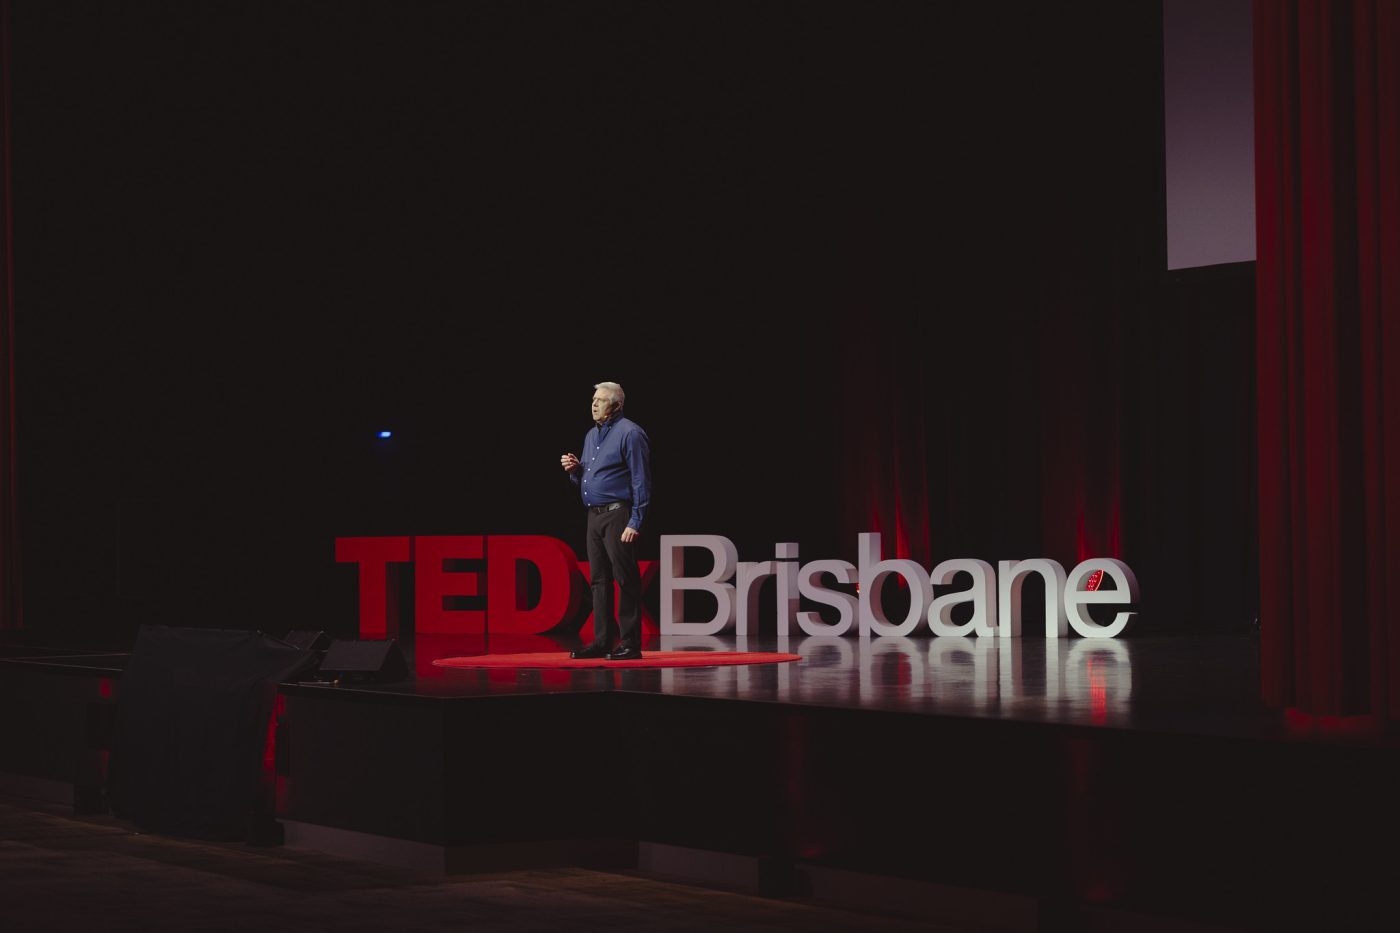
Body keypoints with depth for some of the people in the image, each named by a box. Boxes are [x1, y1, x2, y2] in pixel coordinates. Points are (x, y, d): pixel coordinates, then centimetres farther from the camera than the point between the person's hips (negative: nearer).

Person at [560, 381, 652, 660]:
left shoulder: (630, 433, -9)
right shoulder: (592, 434, 18)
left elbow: (641, 482, -13)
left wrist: (635, 522, -19)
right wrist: (574, 469, 3)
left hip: (618, 515, -9)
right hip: (594, 516, 9)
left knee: (625, 579, -6)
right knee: (599, 579, 9)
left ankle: (630, 643, -3)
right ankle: (602, 641, 13)